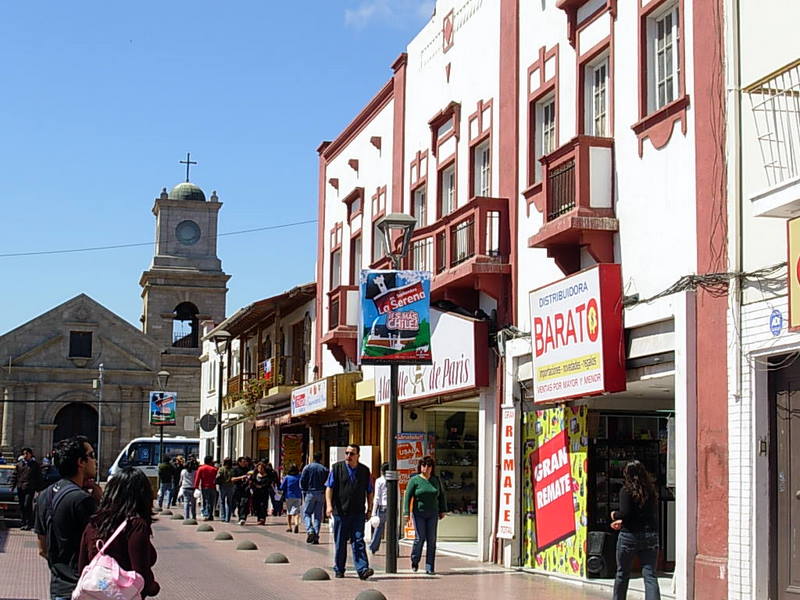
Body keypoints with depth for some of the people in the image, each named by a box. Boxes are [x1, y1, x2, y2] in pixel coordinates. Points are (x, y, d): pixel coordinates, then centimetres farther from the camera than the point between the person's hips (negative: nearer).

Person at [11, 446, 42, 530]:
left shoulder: (35, 465, 5)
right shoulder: (19, 464, 13)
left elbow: (39, 477, 5)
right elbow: (14, 476, 15)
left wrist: (38, 489, -1)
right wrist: (12, 486, 5)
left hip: (30, 488, -4)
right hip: (20, 488, 4)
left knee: (27, 505, -14)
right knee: (22, 507, 8)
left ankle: (29, 524, -9)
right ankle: (24, 523, 18)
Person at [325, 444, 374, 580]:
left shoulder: (365, 471, 9)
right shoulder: (337, 468, 3)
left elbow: (369, 492, 16)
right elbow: (329, 487, -2)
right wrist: (329, 505, -14)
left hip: (358, 513, 1)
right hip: (340, 512, -1)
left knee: (358, 541, -8)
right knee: (340, 543, 7)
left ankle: (363, 569, -14)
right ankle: (339, 569, 19)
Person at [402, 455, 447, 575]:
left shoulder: (436, 480, 7)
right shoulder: (414, 480, -3)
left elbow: (442, 495, 19)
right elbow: (408, 497, -5)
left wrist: (442, 511, 15)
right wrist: (407, 514, -11)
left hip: (433, 514, 3)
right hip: (418, 513, -3)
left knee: (431, 540, -2)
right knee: (420, 538, -9)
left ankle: (430, 568, 1)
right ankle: (414, 560, 17)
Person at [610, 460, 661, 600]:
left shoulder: (626, 490, -8)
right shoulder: (651, 490, 9)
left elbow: (625, 513, -18)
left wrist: (615, 515, 5)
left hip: (630, 536, -4)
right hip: (651, 536, 4)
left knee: (622, 573, 14)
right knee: (650, 575, -1)